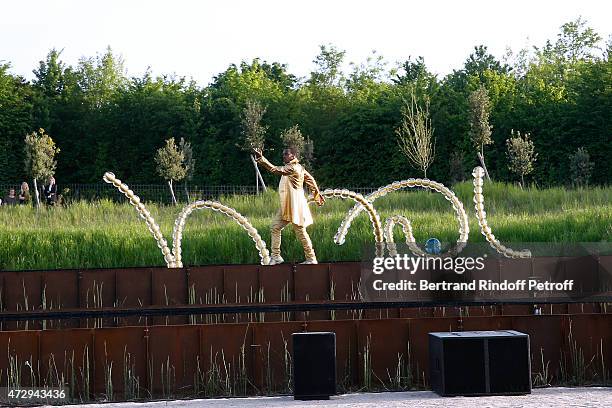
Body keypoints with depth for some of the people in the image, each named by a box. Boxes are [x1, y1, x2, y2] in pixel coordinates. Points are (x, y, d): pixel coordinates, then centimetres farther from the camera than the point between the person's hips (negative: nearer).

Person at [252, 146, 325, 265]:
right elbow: (311, 180, 21)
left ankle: (311, 258, 7)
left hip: (295, 205, -10)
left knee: (300, 231, -2)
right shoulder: (299, 168, 13)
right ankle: (276, 256, 7)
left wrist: (261, 158, -33)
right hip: (286, 206, 10)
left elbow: (275, 169, -27)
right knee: (275, 227, 6)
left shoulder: (293, 167, -17)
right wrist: (317, 195, 29)